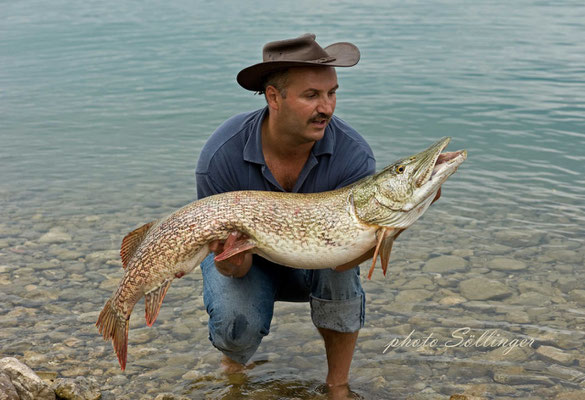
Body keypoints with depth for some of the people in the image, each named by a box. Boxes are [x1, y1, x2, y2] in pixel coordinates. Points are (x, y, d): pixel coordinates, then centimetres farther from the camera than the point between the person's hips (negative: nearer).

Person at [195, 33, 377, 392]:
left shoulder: (353, 154, -28)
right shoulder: (222, 155, -29)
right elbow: (234, 252, -21)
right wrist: (233, 265, -46)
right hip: (250, 260, -1)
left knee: (340, 266, -32)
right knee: (238, 322, -29)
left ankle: (338, 384, -8)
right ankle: (233, 368, 11)